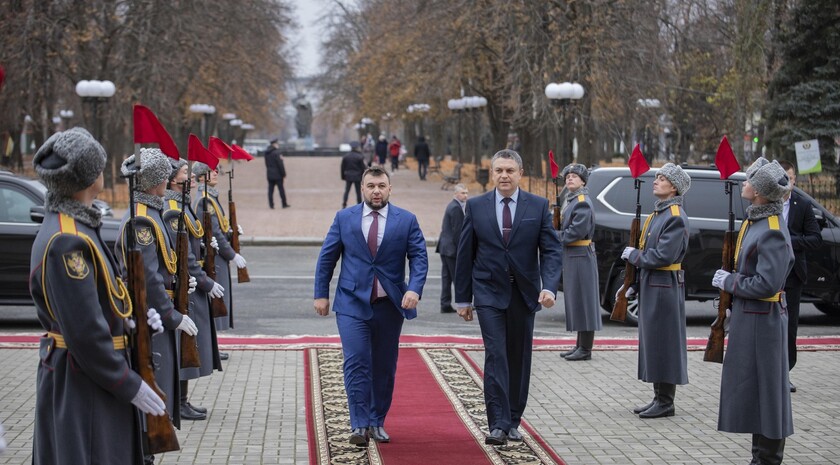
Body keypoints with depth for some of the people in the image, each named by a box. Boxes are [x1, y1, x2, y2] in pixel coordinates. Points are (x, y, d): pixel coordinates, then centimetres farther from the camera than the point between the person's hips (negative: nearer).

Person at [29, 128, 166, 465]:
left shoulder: (76, 225, 8)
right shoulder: (66, 243, -23)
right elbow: (85, 333, -24)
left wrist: (129, 320, 7)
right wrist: (131, 386, -17)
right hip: (79, 386, -10)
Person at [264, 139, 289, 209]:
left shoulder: (267, 153, 7)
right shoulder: (276, 152, -17)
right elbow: (280, 164, -17)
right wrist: (283, 174, -11)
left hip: (269, 174, 6)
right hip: (277, 174, -6)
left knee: (270, 190, 6)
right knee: (281, 189, 4)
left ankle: (271, 205, 4)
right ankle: (284, 204, 10)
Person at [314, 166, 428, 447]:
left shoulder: (406, 220, 2)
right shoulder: (344, 218, 3)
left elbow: (419, 257, -3)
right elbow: (327, 258, 7)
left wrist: (414, 288, -19)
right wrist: (321, 294, 3)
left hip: (390, 305, 1)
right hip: (353, 303, -1)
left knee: (384, 367, 8)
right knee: (356, 363, -11)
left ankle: (377, 422, 20)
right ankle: (359, 425, -10)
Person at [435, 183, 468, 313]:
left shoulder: (452, 206, 16)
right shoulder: (456, 208, -15)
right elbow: (457, 231, -18)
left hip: (444, 247, 10)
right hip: (451, 248, -10)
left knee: (446, 277, 9)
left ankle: (445, 305, 10)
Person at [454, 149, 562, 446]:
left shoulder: (538, 206, 0)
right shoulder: (476, 206, 1)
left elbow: (551, 250, -3)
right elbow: (465, 254, 5)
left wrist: (549, 287, -18)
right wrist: (463, 298, 4)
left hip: (524, 293, 1)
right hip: (489, 293, -1)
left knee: (519, 359, 8)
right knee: (495, 356, -11)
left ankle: (513, 421, 20)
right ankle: (498, 424, -13)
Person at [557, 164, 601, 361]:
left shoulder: (583, 202, -13)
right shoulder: (570, 200, 16)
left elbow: (577, 231, -20)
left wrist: (557, 239, -10)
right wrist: (558, 237, 5)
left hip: (581, 257, -10)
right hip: (571, 256, 10)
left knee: (582, 300, -6)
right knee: (574, 300, 13)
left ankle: (585, 348, -4)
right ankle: (580, 345, 19)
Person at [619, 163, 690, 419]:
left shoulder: (675, 217, -15)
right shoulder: (657, 214, 15)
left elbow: (663, 256, -22)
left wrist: (633, 255, -10)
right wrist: (634, 285, 15)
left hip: (665, 289, -10)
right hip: (650, 287, 10)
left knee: (663, 343, -5)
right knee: (651, 342, 12)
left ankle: (666, 402, 1)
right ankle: (659, 398, 19)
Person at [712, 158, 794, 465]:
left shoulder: (773, 232, -20)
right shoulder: (753, 221, 10)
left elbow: (766, 284, -23)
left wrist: (728, 282, -13)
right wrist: (730, 286, 11)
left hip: (762, 321, -10)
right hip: (747, 316, 10)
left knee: (765, 390, -1)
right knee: (750, 389, 15)